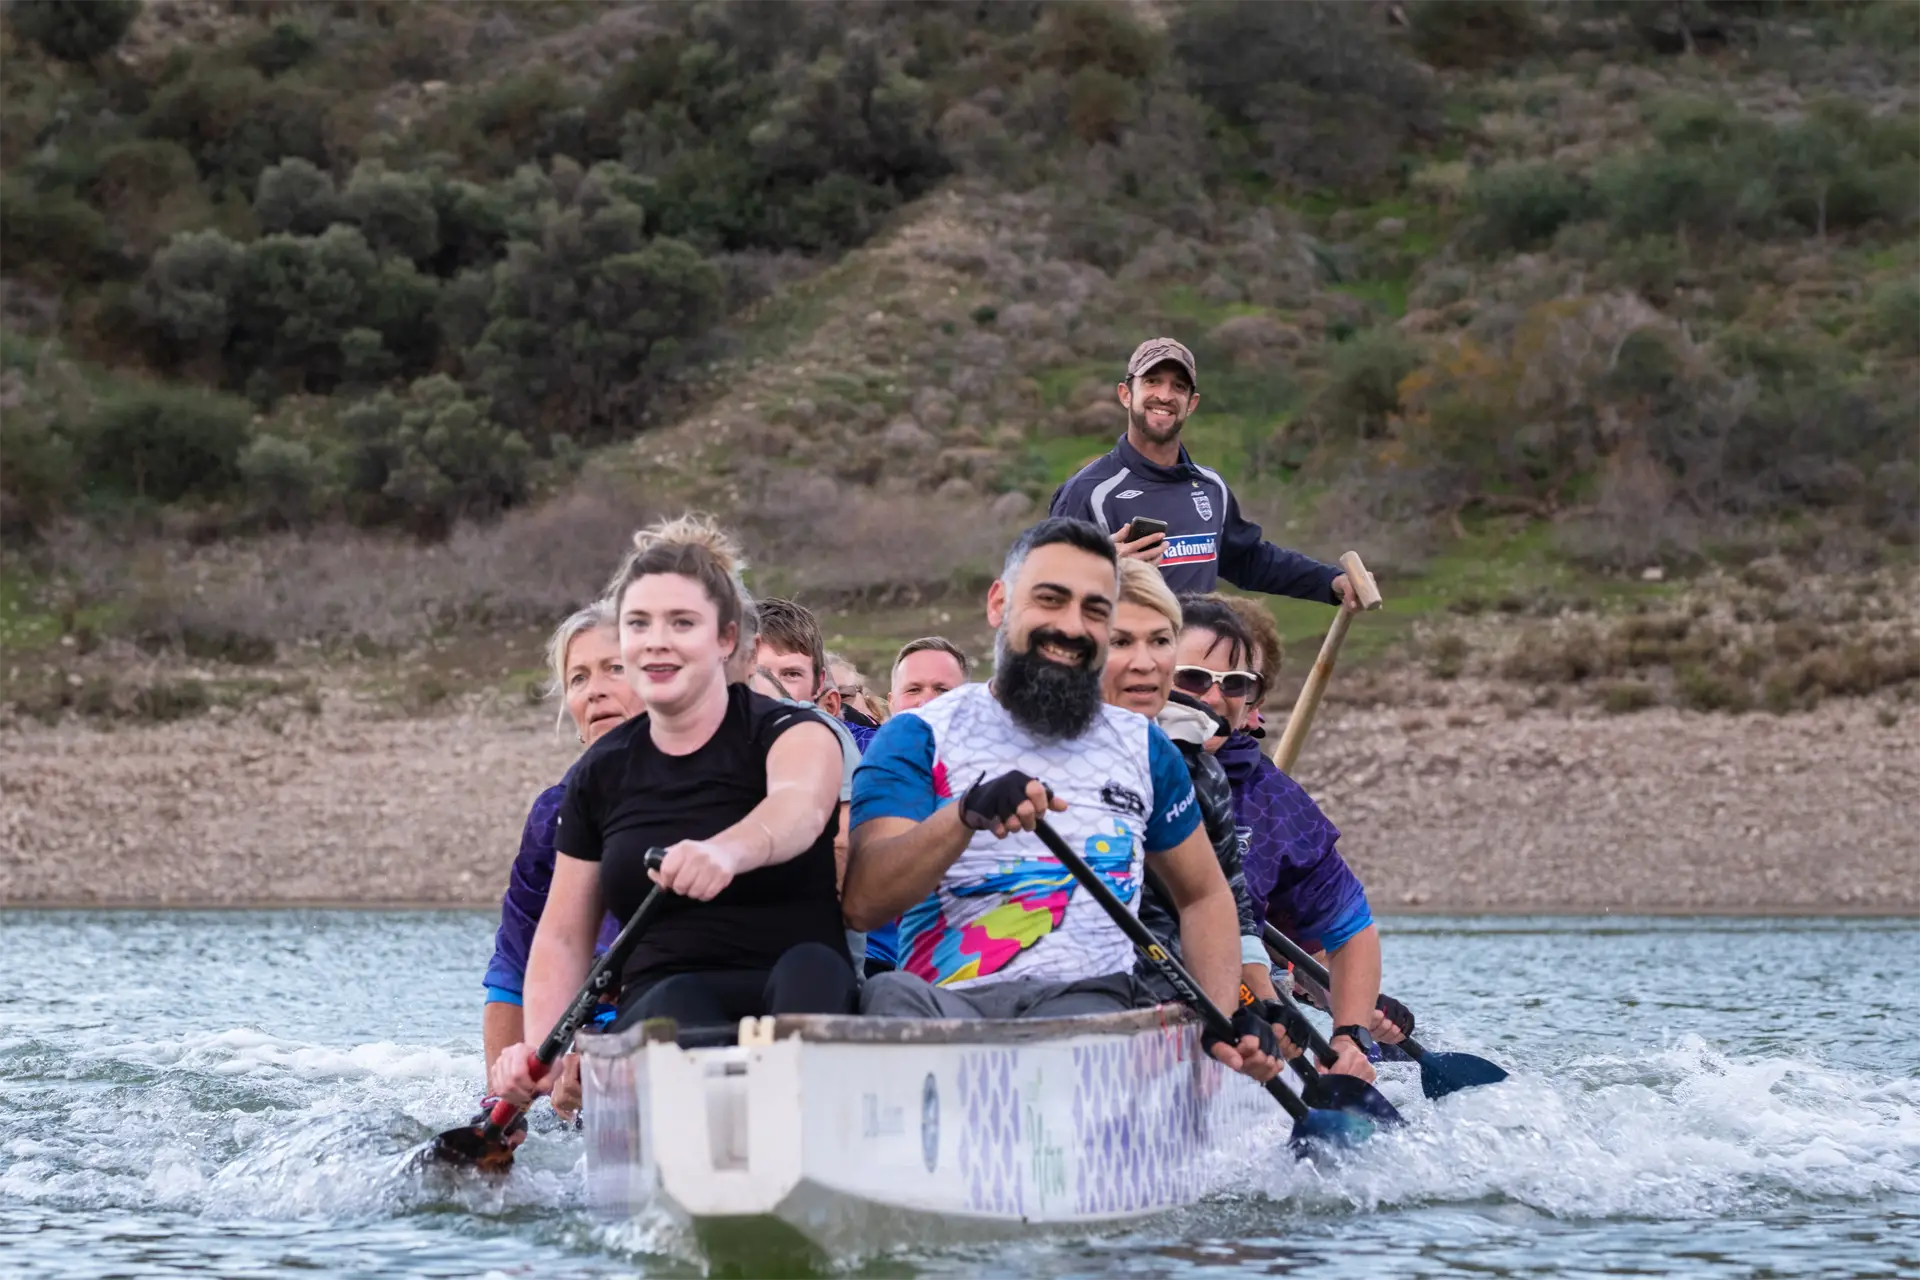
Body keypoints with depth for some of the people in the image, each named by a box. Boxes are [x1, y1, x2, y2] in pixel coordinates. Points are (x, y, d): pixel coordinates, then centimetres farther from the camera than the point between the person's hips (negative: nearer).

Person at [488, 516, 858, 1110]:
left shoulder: (792, 733, 3)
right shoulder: (602, 773, 16)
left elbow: (801, 807, -23)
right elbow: (563, 936, 16)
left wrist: (725, 851, -48)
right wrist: (539, 1047, -6)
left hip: (799, 998, -2)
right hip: (654, 1012, 2)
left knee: (811, 967, -36)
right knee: (679, 1001, -34)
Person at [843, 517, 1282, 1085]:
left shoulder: (1143, 749, 24)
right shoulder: (921, 738, 11)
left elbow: (1204, 896, 35)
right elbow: (862, 904, -3)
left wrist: (1227, 1017, 14)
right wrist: (967, 813, -21)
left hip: (1094, 1001, 2)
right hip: (947, 1000, -2)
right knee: (891, 996, -42)